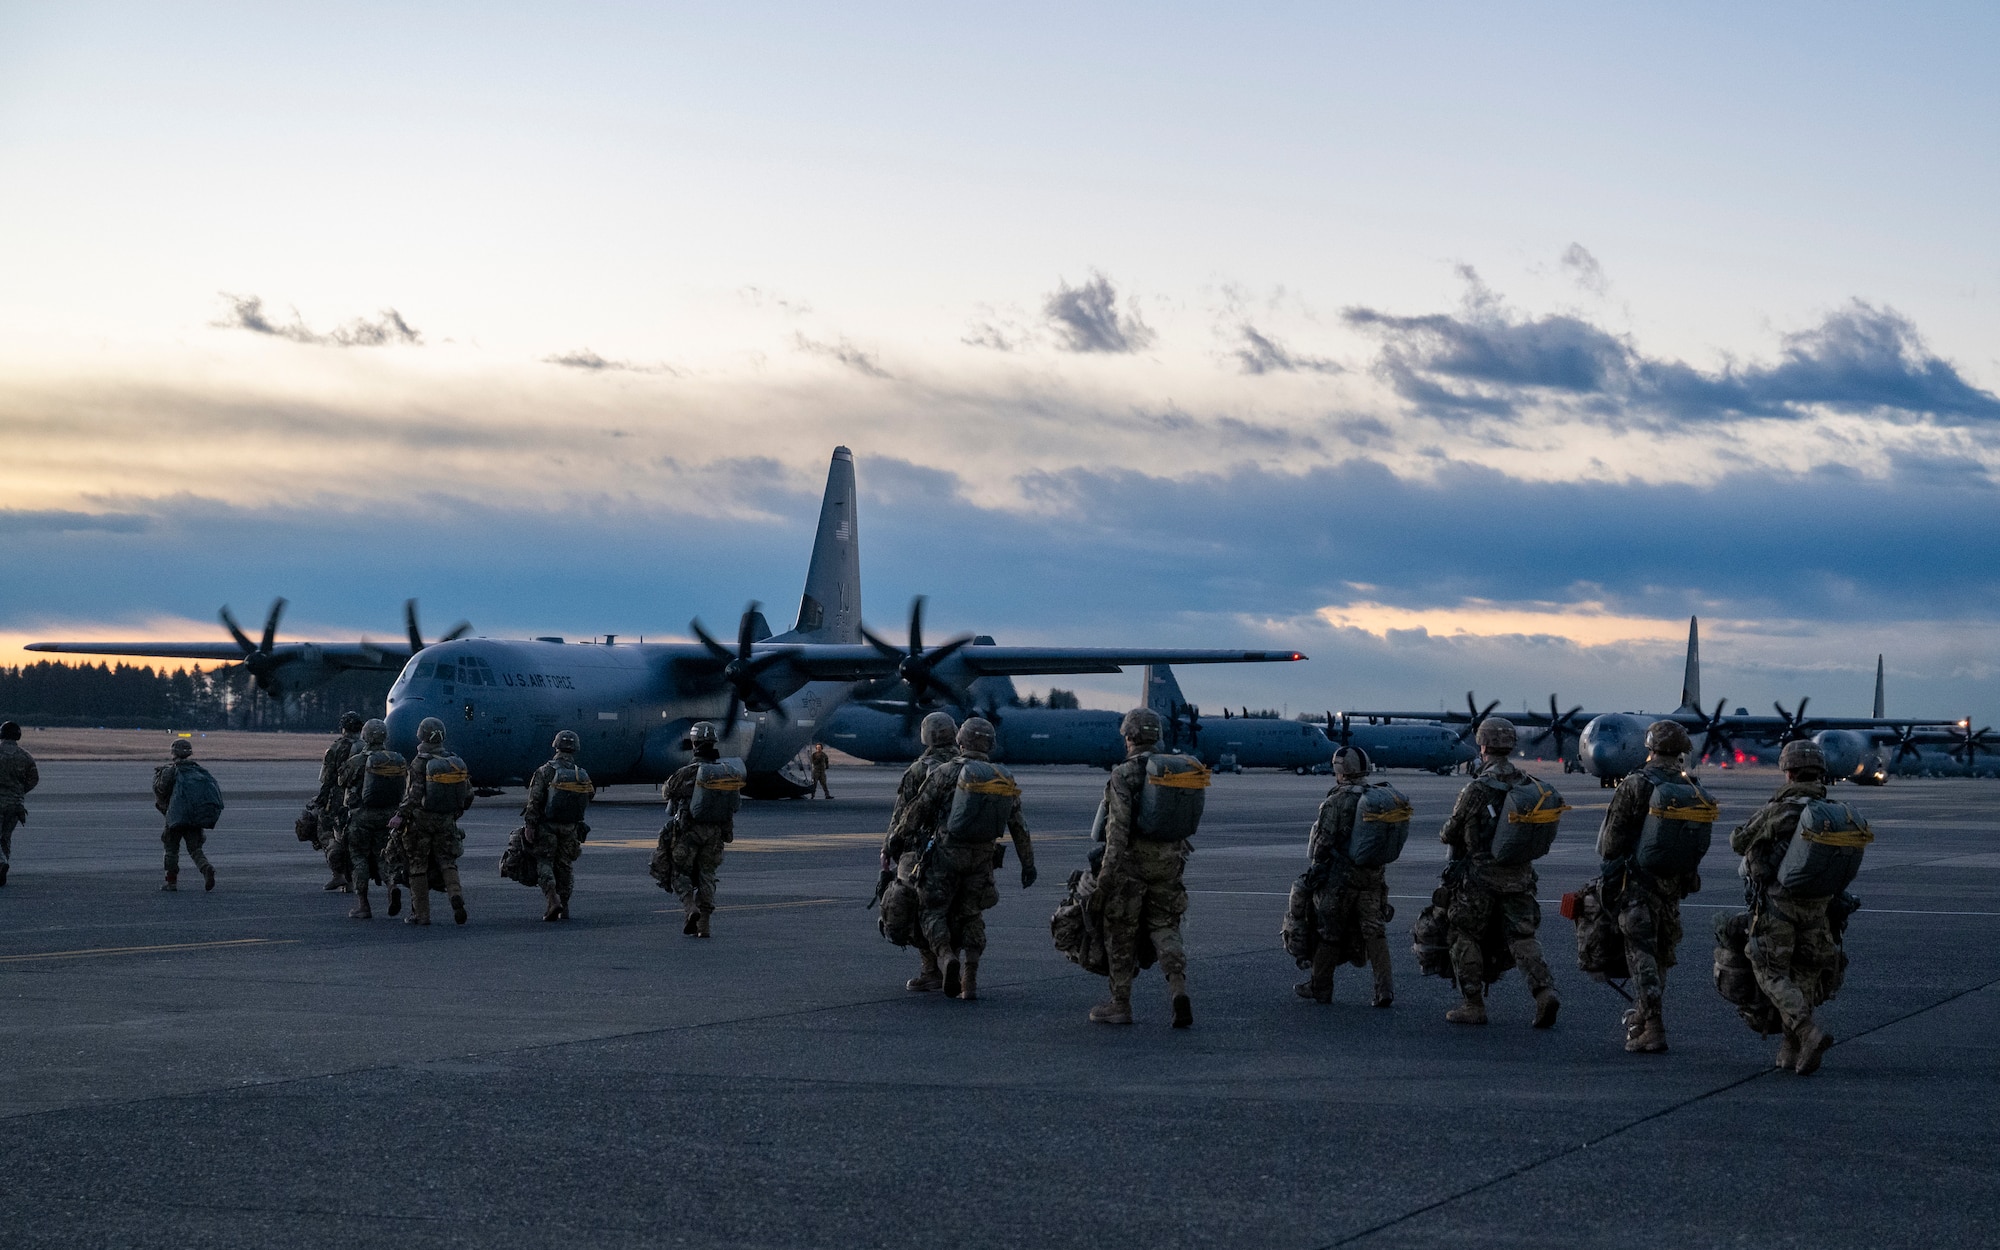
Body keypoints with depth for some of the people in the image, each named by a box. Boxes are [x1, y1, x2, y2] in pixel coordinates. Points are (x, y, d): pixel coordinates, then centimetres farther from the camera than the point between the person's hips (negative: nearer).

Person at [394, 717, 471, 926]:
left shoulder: (420, 763, -13)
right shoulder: (456, 763, 3)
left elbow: (414, 795, -20)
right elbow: (468, 795, 7)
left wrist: (400, 817, -14)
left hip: (421, 821, -4)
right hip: (446, 822, 4)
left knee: (418, 867, 6)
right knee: (447, 861, 10)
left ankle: (421, 914, 9)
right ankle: (456, 894, -18)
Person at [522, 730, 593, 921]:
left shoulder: (545, 771, -10)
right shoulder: (582, 776, 3)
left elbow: (534, 802, -13)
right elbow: (585, 805, 10)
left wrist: (530, 827, -10)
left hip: (547, 826, -4)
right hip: (570, 827, 4)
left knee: (544, 862, 3)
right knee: (564, 865, 14)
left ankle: (552, 898, -17)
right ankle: (564, 907, 14)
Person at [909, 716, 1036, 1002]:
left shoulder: (946, 771, -6)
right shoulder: (1004, 779, 6)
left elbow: (920, 809, -2)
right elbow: (1019, 826, 8)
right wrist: (1028, 863, 15)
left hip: (947, 851, -4)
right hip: (982, 857, 4)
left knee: (935, 912, 6)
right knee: (971, 917, 15)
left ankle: (948, 957, -21)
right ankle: (969, 982, 9)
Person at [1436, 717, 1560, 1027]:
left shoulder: (1476, 789, -15)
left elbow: (1451, 834, -5)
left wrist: (1443, 833, 18)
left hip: (1480, 874, -5)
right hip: (1520, 874, 5)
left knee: (1465, 938, 10)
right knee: (1523, 938, 8)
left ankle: (1473, 1005, 12)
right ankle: (1544, 991, -12)